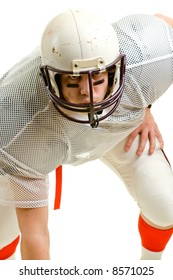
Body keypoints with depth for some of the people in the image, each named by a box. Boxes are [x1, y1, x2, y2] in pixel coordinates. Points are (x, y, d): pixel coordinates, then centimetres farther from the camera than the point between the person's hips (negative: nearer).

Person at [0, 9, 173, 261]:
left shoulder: (148, 62, -42)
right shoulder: (22, 130, -46)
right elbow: (33, 234, -35)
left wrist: (143, 108, -10)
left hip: (120, 121, 2)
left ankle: (150, 262, 37)